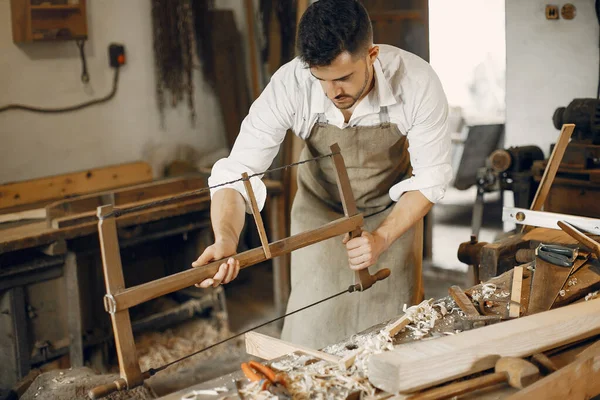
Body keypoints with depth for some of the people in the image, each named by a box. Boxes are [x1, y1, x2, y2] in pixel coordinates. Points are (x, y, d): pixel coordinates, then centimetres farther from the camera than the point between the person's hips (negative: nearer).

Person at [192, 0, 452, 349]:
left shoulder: (417, 82, -29)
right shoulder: (290, 84, -30)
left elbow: (431, 178, -17)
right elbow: (236, 174, -30)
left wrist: (381, 238, -28)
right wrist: (226, 239, -48)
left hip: (394, 213, 0)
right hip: (321, 213, 0)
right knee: (312, 342, -2)